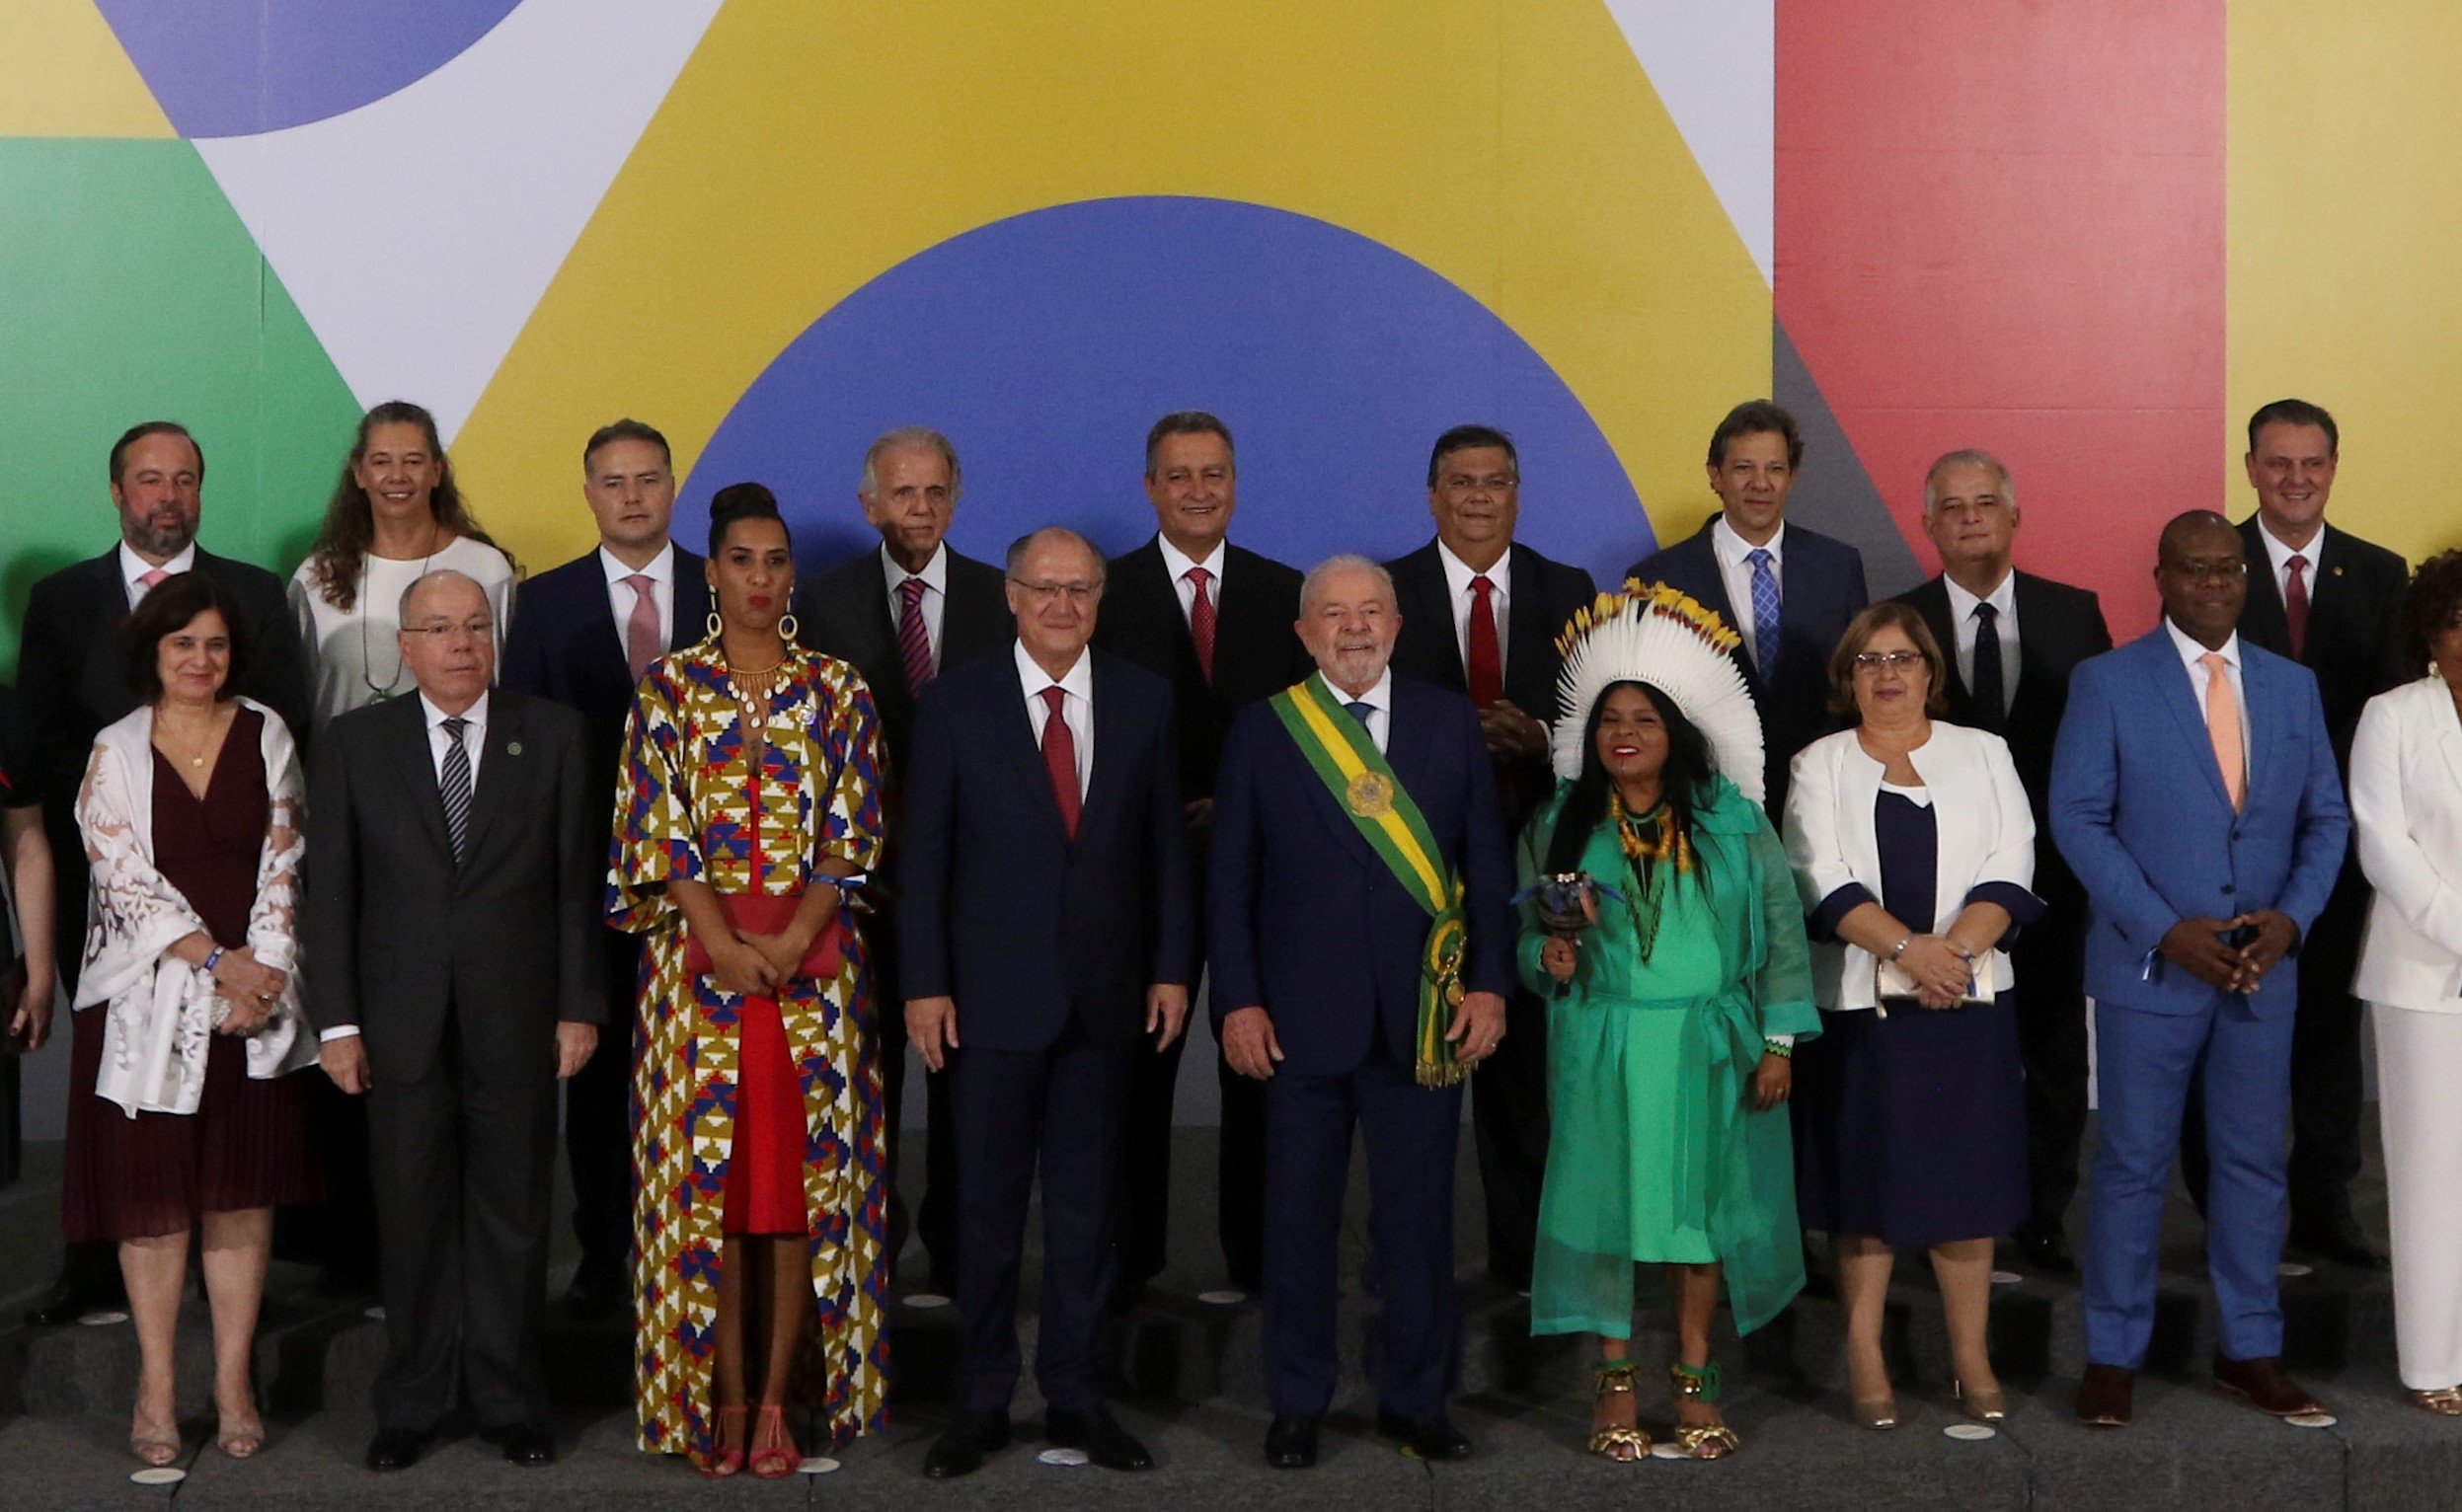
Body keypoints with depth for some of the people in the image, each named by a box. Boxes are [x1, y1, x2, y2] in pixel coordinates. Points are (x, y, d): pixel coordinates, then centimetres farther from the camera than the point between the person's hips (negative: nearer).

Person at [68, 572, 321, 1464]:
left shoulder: (266, 736, 6)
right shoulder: (115, 752, 2)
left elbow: (281, 865, 3)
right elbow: (125, 880, -5)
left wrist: (260, 974, -8)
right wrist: (215, 960, -12)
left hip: (257, 994, 1)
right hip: (151, 998, -1)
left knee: (245, 1191, 3)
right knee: (153, 1194, 1)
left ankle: (233, 1382, 10)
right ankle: (156, 1384, 9)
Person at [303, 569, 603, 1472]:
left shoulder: (552, 735, 3)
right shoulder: (353, 743, 4)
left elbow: (577, 882, 2)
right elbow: (330, 891, 2)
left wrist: (579, 1006, -2)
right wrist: (336, 1020, -3)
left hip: (518, 1019, 0)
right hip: (401, 1023, 0)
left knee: (513, 1214, 7)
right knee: (412, 1219, 7)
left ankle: (508, 1399, 19)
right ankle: (412, 1405, 19)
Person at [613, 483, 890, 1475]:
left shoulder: (837, 692, 7)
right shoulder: (668, 688, 5)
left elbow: (852, 833, 1)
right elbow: (655, 828, -2)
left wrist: (792, 940, -11)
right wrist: (723, 942, -12)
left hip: (813, 963, 1)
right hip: (698, 960, 0)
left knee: (803, 1171, 0)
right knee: (706, 1172, 0)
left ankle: (777, 1397, 7)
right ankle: (723, 1398, 8)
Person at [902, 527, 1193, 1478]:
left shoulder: (1143, 701, 4)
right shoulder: (957, 703, -2)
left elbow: (1167, 843, 7)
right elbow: (924, 853, -2)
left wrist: (1172, 968, 2)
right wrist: (925, 983, -6)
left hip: (1106, 995, 2)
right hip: (994, 994, -2)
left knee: (1087, 1202, 9)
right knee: (988, 1202, 6)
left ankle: (1075, 1396, 20)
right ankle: (983, 1400, 18)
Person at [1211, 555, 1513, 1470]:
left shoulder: (1451, 723, 6)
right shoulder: (1261, 730, 2)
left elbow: (1487, 864, 7)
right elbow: (1229, 878, 2)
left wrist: (1488, 983, -1)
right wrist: (1237, 1001, -5)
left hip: (1425, 1016, 1)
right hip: (1302, 1017, -1)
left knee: (1419, 1217, 7)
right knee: (1300, 1217, 8)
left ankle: (1416, 1402, 22)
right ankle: (1297, 1407, 21)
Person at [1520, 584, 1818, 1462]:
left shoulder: (1733, 823, 0)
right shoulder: (1559, 827, 3)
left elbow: (1780, 931, 1)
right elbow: (1528, 937, 9)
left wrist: (1778, 1043, -3)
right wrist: (1550, 958, -14)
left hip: (1708, 1048, 0)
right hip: (1601, 1049, 0)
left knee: (1703, 1201, 6)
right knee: (1606, 1201, 2)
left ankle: (1694, 1377, 19)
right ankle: (1615, 1382, 14)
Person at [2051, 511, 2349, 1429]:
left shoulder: (2292, 686, 9)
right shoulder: (2107, 682, -3)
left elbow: (2326, 818, 9)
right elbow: (2077, 819, -9)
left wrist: (2292, 917, -9)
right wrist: (2165, 930, -16)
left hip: (2264, 970, 4)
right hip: (2149, 968, -4)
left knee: (2255, 1161, 10)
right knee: (2134, 1165, 3)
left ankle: (2250, 1349, 22)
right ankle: (2113, 1355, 13)